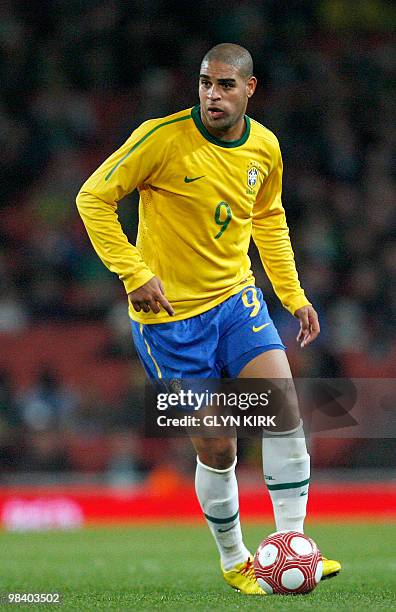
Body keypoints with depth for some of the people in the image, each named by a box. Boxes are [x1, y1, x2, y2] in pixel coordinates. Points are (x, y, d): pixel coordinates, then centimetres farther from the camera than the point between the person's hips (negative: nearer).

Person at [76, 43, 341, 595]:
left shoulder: (264, 147, 0)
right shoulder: (164, 138, -17)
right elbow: (93, 198, -11)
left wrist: (293, 295, 14)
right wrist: (134, 274, -17)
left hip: (236, 299, 4)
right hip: (169, 312, -4)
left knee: (286, 409, -16)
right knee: (217, 449, -2)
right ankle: (234, 562, 20)